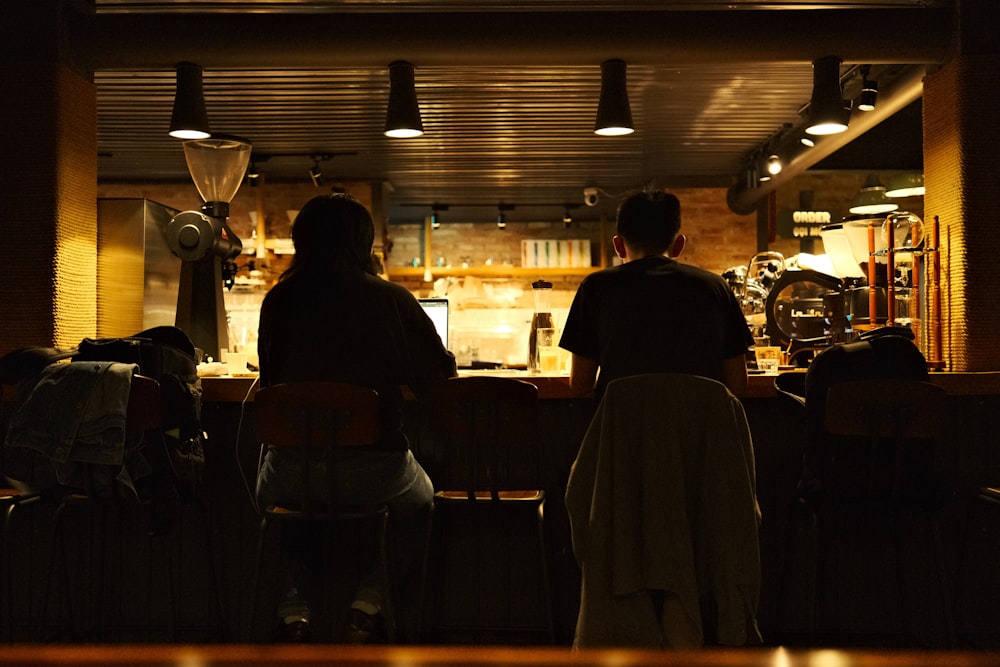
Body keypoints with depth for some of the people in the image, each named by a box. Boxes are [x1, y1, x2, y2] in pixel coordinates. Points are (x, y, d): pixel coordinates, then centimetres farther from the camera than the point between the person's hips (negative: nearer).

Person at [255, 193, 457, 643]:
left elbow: (270, 381, 11)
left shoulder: (280, 301, -2)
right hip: (374, 473, -1)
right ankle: (368, 601, 12)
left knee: (271, 496, 37)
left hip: (293, 471, 2)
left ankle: (294, 605, 16)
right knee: (418, 500, 32)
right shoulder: (392, 300, -6)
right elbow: (440, 376, 3)